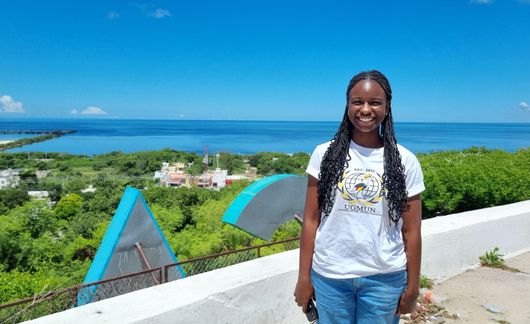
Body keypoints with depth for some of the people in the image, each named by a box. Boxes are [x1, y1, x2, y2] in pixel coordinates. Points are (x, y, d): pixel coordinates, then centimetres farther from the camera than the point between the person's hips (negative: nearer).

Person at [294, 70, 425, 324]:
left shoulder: (405, 161, -3)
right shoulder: (324, 154, -4)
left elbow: (411, 231, 1)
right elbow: (311, 220, -2)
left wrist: (413, 286, 3)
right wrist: (304, 277, -2)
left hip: (384, 278, 0)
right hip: (329, 275, 0)